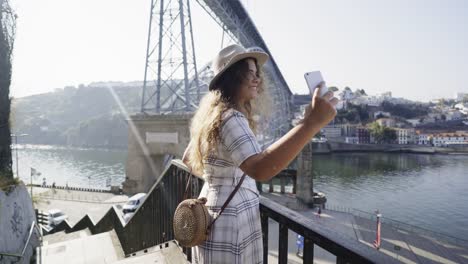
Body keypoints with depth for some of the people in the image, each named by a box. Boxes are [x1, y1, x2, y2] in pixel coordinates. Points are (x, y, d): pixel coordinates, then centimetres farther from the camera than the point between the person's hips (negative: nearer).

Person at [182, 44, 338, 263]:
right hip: (230, 217, -10)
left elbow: (188, 160, 19)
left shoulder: (212, 114, 7)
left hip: (216, 210, 10)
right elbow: (259, 169, -43)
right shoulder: (229, 117, -24)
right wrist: (311, 123, -46)